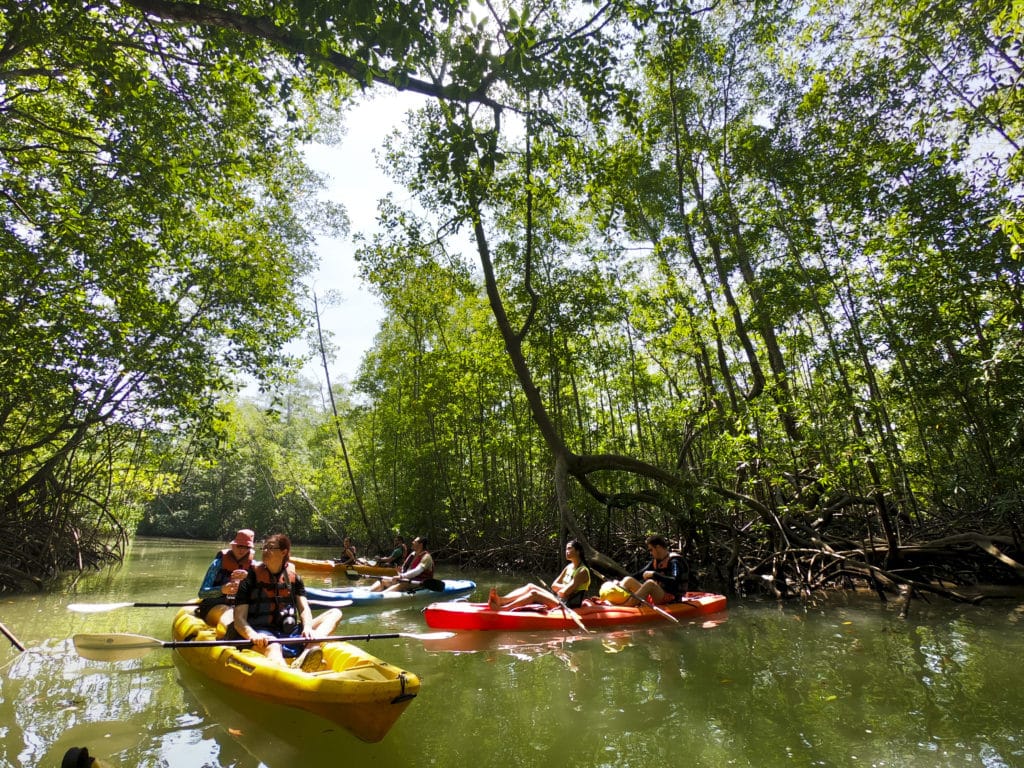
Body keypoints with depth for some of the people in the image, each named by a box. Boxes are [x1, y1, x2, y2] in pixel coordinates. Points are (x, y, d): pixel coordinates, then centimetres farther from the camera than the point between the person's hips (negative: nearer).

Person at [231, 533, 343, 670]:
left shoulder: (294, 577, 14)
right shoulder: (251, 579, 4)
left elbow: (304, 609, 6)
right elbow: (239, 620, -4)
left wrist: (307, 628, -17)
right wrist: (253, 636, -26)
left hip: (289, 633, 5)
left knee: (335, 613, -10)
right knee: (273, 647, -39)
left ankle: (307, 653, -41)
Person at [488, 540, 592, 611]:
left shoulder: (582, 571, -13)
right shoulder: (569, 567, 14)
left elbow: (564, 593, -20)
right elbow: (554, 585, 10)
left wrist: (563, 588, 0)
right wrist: (566, 587, -7)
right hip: (559, 599, 8)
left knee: (534, 594, -24)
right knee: (530, 587, -8)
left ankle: (501, 609, -34)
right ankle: (500, 600, -27)